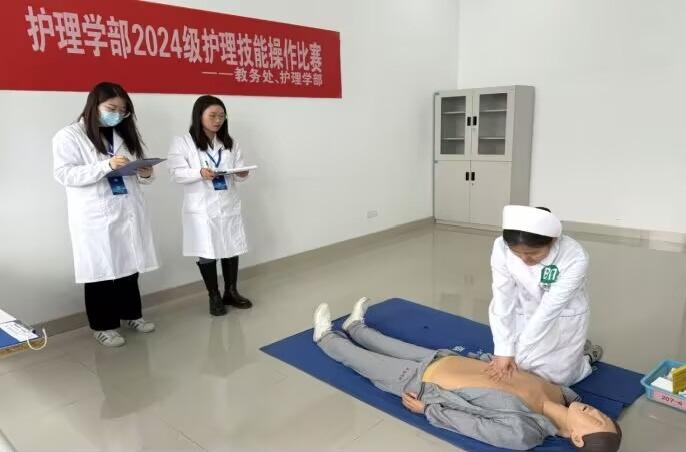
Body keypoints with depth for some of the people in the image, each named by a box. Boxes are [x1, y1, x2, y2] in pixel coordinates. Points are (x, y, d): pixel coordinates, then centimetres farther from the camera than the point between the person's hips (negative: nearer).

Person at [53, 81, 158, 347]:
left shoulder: (124, 134, 15)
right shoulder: (69, 136, -3)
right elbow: (63, 174, -14)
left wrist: (145, 174, -5)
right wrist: (106, 166, -24)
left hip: (128, 211, 6)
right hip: (95, 216, -5)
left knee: (129, 265, 13)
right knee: (101, 269, 3)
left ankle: (131, 314, 30)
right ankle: (103, 325, 18)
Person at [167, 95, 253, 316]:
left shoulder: (230, 143, 11)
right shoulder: (182, 142, -4)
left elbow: (238, 170, 7)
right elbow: (176, 173, -11)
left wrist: (241, 173, -17)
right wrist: (199, 173, -28)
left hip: (229, 206, 4)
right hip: (201, 209, -4)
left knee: (232, 249, 11)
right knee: (207, 253, 4)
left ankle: (231, 292, 28)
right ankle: (214, 297, 20)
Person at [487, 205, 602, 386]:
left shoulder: (575, 258, -32)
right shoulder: (502, 247, -27)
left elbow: (549, 309, -29)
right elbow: (502, 301, -21)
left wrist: (517, 354, -26)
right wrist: (504, 351, -22)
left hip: (563, 319, -2)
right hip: (524, 316, 3)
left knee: (556, 378, 1)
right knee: (512, 374, 7)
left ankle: (587, 355, 32)